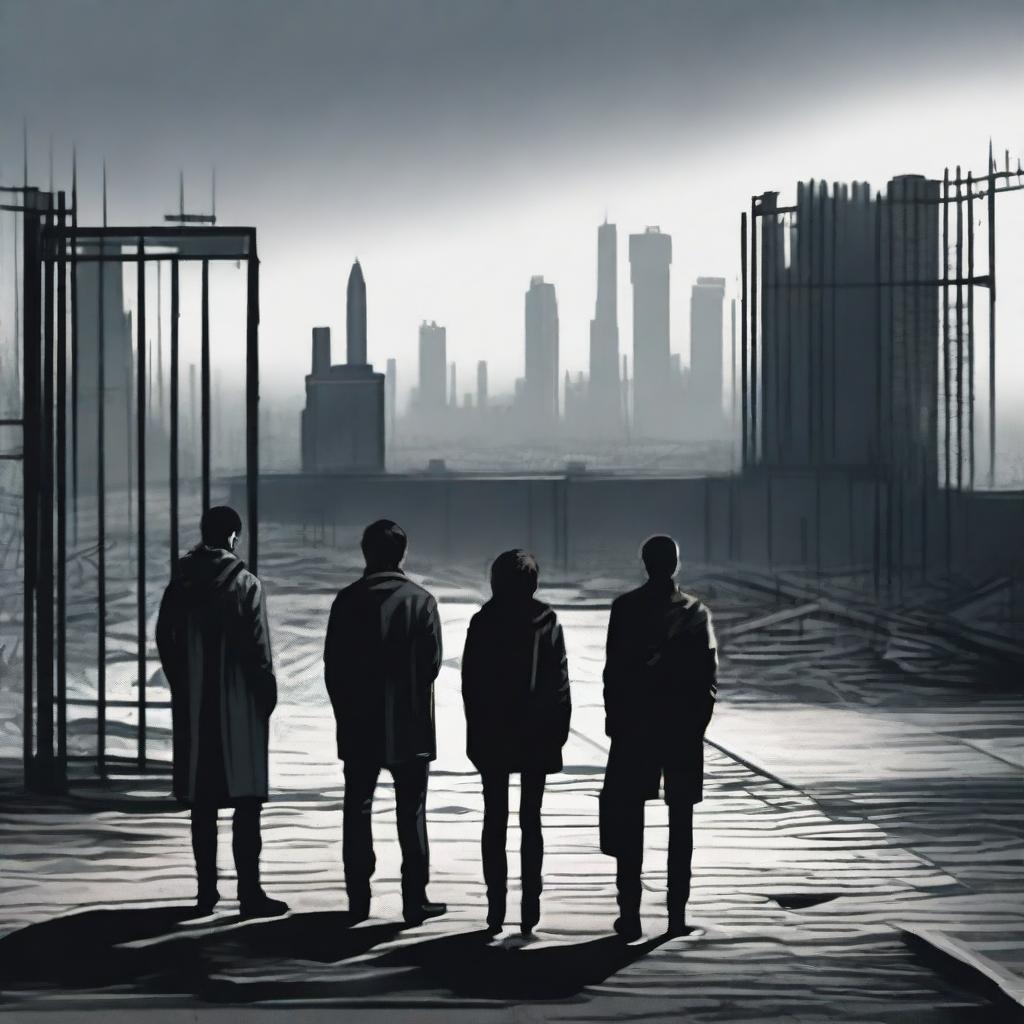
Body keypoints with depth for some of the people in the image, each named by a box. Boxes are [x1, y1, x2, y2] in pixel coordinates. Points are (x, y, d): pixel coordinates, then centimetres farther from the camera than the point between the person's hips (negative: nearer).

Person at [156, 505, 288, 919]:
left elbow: (165, 641, 6)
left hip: (194, 709, 4)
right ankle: (249, 892, -6)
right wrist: (267, 695, -1)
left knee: (203, 804, 10)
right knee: (246, 802, -2)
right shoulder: (244, 583, -9)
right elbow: (258, 649, -11)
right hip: (239, 706, -4)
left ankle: (206, 891, 12)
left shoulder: (180, 584, 4)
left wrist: (183, 689, 14)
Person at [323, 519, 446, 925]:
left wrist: (346, 708, 10)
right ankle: (415, 899, 3)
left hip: (358, 724, 2)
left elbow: (332, 663, 0)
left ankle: (358, 899, 9)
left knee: (357, 810, 9)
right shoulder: (420, 601, -7)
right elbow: (432, 662, -8)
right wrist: (412, 699, 9)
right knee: (411, 813, 4)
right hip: (409, 725, -2)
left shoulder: (347, 600, -1)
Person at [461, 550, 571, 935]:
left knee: (494, 820, 7)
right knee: (531, 820, 6)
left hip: (491, 737, 0)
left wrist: (476, 733, 6)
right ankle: (530, 909, 0)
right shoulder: (546, 622, -6)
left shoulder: (482, 623, -4)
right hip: (536, 737, 0)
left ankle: (496, 908, 4)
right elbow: (560, 684, -5)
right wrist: (558, 731, 3)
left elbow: (469, 683, -2)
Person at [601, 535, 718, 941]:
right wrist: (697, 721, 6)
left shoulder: (625, 607, -4)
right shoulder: (696, 611, -1)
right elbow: (709, 675, -2)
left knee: (628, 823, 3)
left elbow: (613, 670, -5)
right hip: (684, 728, 1)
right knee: (680, 824, 8)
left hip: (634, 726, -1)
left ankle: (630, 914, -3)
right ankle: (677, 913, 8)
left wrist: (614, 719, 3)